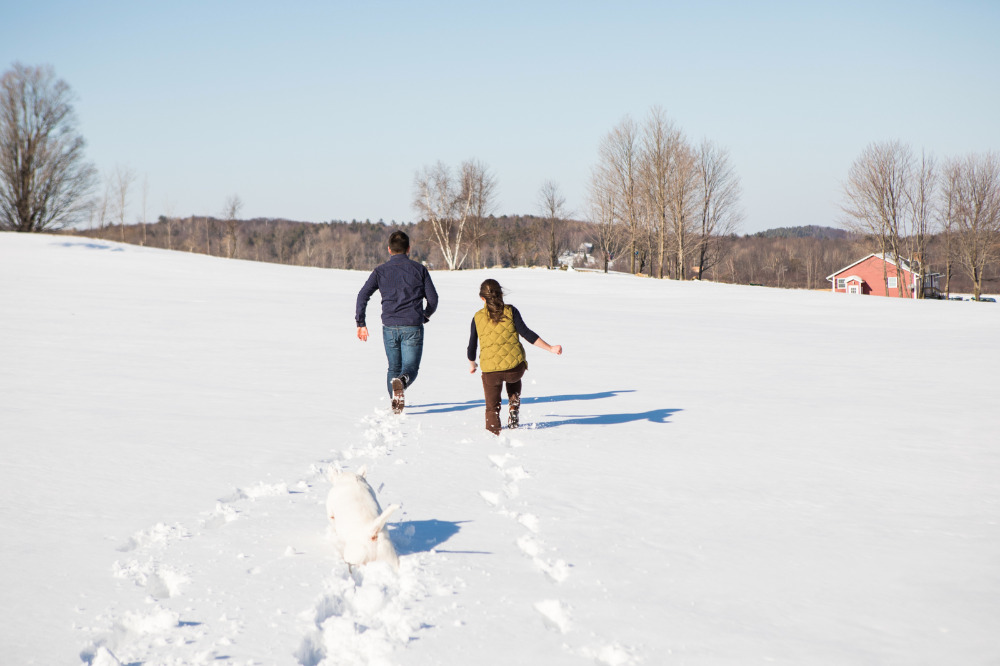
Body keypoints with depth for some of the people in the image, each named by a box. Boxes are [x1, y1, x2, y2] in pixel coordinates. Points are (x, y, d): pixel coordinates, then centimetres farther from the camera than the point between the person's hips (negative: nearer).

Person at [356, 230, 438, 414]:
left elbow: (363, 295, -4)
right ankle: (401, 382, -33)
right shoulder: (419, 269, 2)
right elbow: (433, 298, 2)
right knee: (410, 368, -1)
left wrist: (361, 323, 0)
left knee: (394, 367, 19)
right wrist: (425, 315, 22)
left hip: (390, 327, 2)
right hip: (413, 327, -2)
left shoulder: (380, 271, 5)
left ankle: (395, 403, 12)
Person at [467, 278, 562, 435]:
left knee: (492, 407, 18)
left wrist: (472, 364, 28)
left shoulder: (478, 317, 4)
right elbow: (526, 334, -6)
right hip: (516, 366, 1)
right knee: (514, 380, 38)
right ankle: (514, 410, 23)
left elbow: (472, 346, 9)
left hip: (490, 370, -1)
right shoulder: (510, 311, 1)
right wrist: (550, 348, -1)